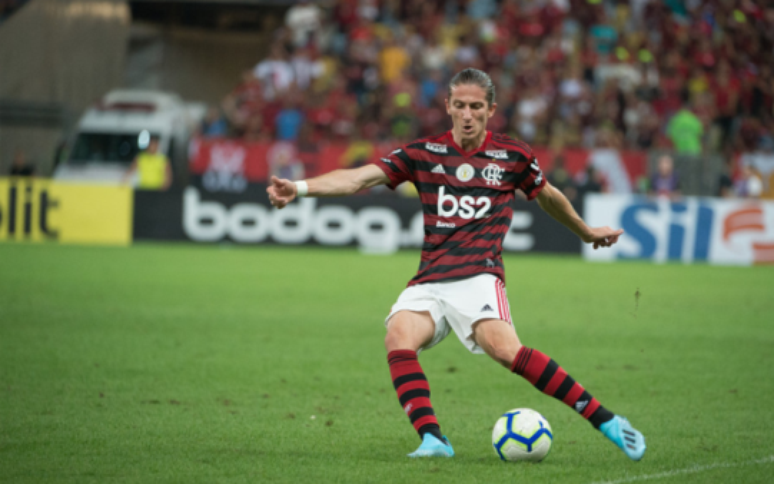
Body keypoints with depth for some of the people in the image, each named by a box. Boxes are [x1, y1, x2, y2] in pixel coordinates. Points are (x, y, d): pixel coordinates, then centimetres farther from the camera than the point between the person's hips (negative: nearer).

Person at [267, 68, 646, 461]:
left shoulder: (513, 156, 9)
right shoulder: (424, 153, 11)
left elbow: (548, 197, 28)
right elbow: (358, 179, 3)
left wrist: (587, 233, 41)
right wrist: (298, 188, -10)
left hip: (478, 275, -3)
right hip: (429, 281, 3)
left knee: (503, 347, -29)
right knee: (399, 335, -28)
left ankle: (604, 420, -24)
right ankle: (432, 439, -34)